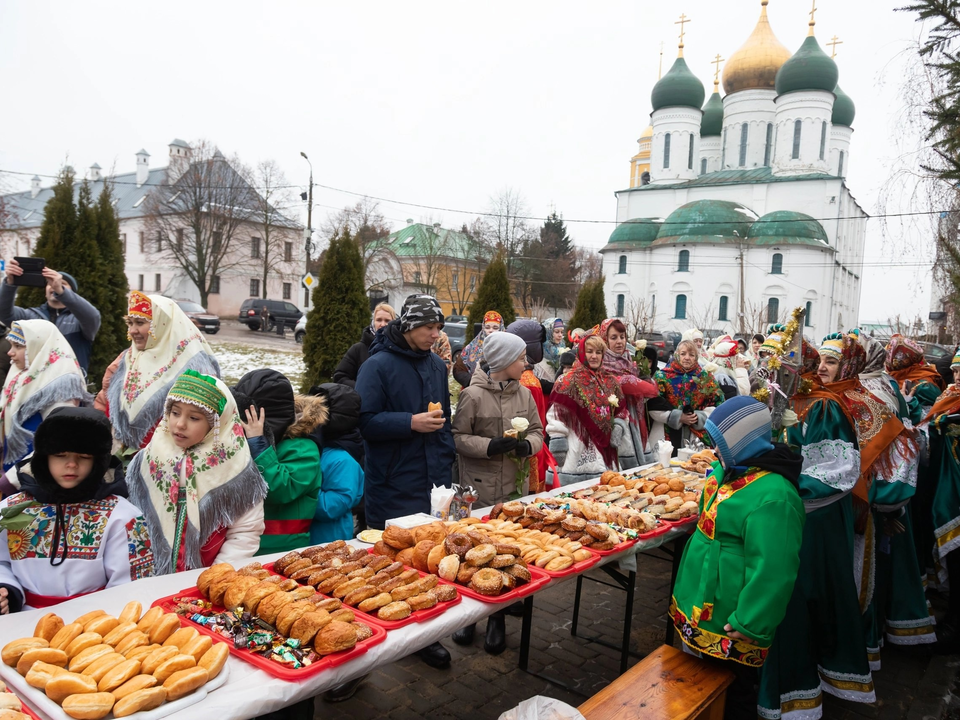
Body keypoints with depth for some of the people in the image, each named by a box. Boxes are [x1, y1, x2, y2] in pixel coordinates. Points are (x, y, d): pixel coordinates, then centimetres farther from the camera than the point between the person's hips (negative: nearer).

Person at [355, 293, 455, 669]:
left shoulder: (437, 365, 12)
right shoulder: (378, 366, -10)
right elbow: (364, 421, -15)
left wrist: (445, 462, 14)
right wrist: (411, 423, -24)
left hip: (432, 482, 6)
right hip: (392, 487, -6)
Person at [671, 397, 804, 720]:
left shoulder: (771, 497, -30)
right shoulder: (733, 469, 1)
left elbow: (771, 570, -29)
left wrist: (751, 626, -24)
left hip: (730, 624, -9)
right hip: (708, 607, 9)